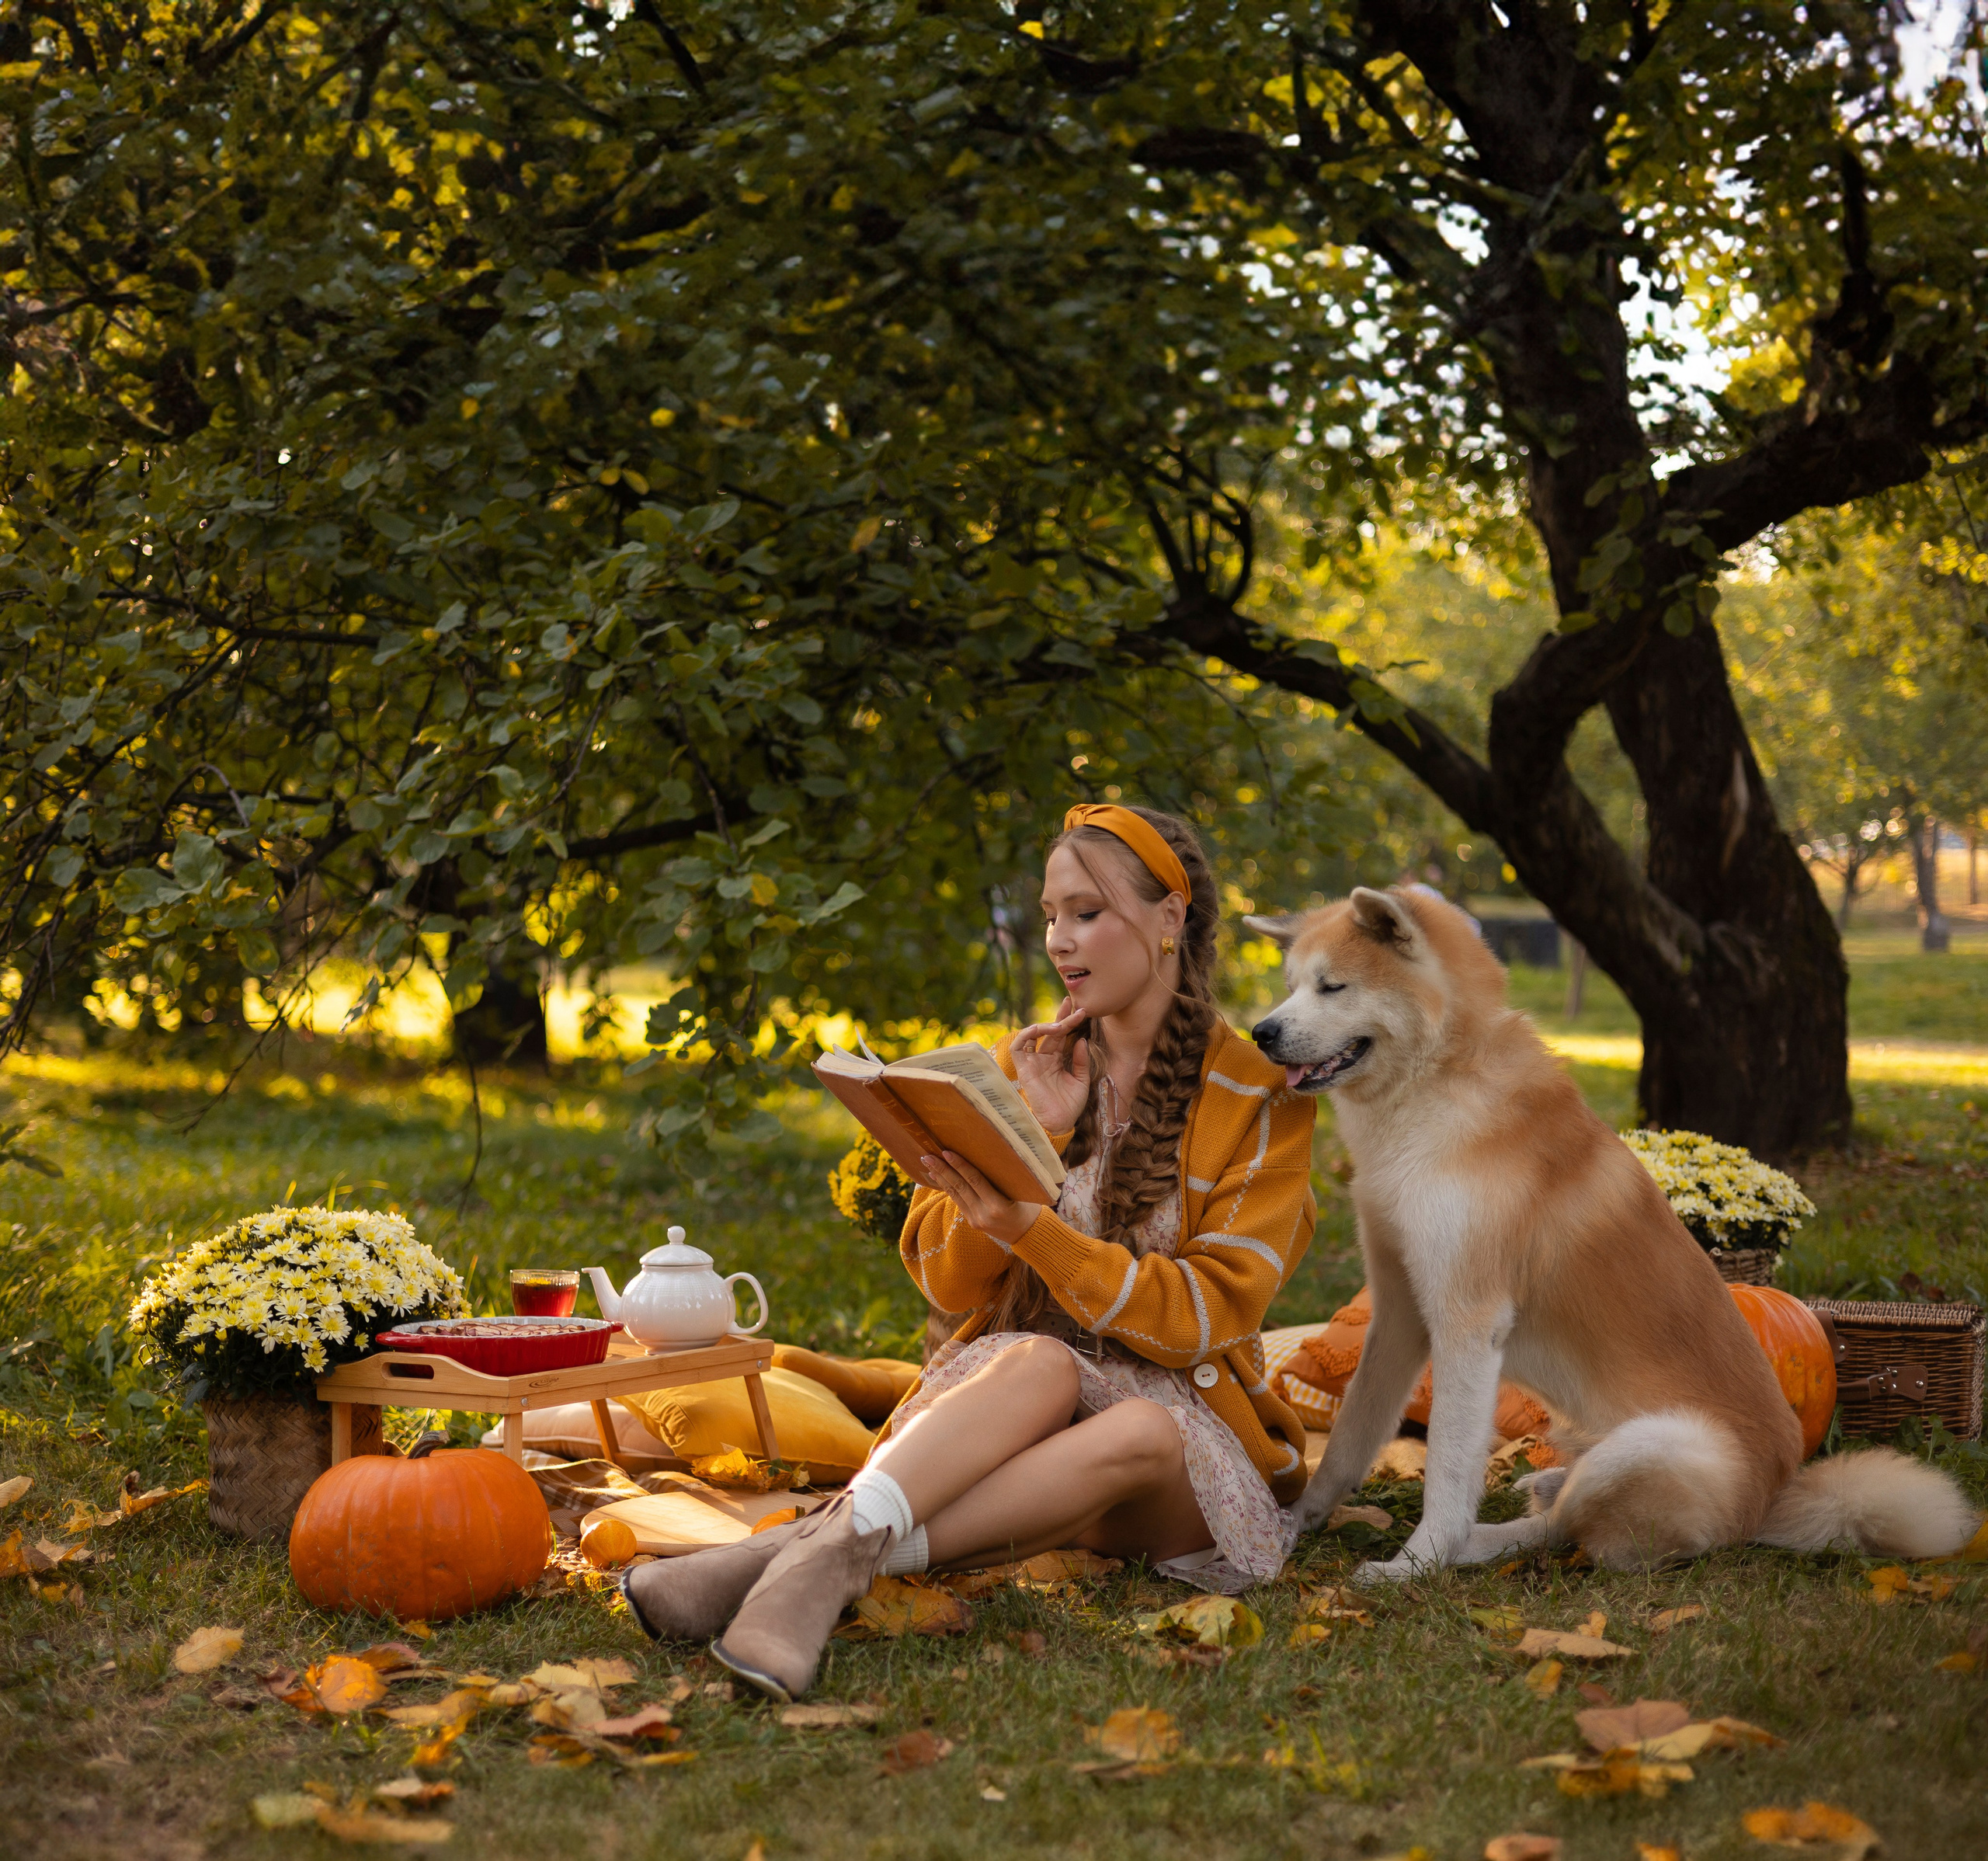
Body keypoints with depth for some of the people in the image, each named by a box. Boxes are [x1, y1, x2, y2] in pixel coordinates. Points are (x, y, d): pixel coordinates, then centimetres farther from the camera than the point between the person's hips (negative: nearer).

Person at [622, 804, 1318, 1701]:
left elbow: (1205, 1314, -10)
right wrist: (1036, 1140, -10)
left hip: (1176, 1403, -2)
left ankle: (830, 1550, -48)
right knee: (1037, 1363, -35)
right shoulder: (1026, 1067, 10)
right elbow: (945, 1279, 4)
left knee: (1143, 1435, -38)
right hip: (1004, 1382, 2)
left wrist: (1030, 1229, -22)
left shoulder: (1260, 1100, 0)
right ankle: (835, 1546, -55)